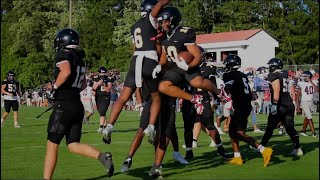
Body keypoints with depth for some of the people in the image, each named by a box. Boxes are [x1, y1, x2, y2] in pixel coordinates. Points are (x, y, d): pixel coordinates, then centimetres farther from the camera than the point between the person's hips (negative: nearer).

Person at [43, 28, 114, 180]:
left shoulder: (63, 55, -7)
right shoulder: (79, 59, 17)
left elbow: (66, 72, -27)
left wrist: (55, 88, -15)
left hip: (63, 106, -7)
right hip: (78, 105, 7)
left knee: (52, 144, 2)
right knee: (73, 145, 7)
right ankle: (102, 156, -15)